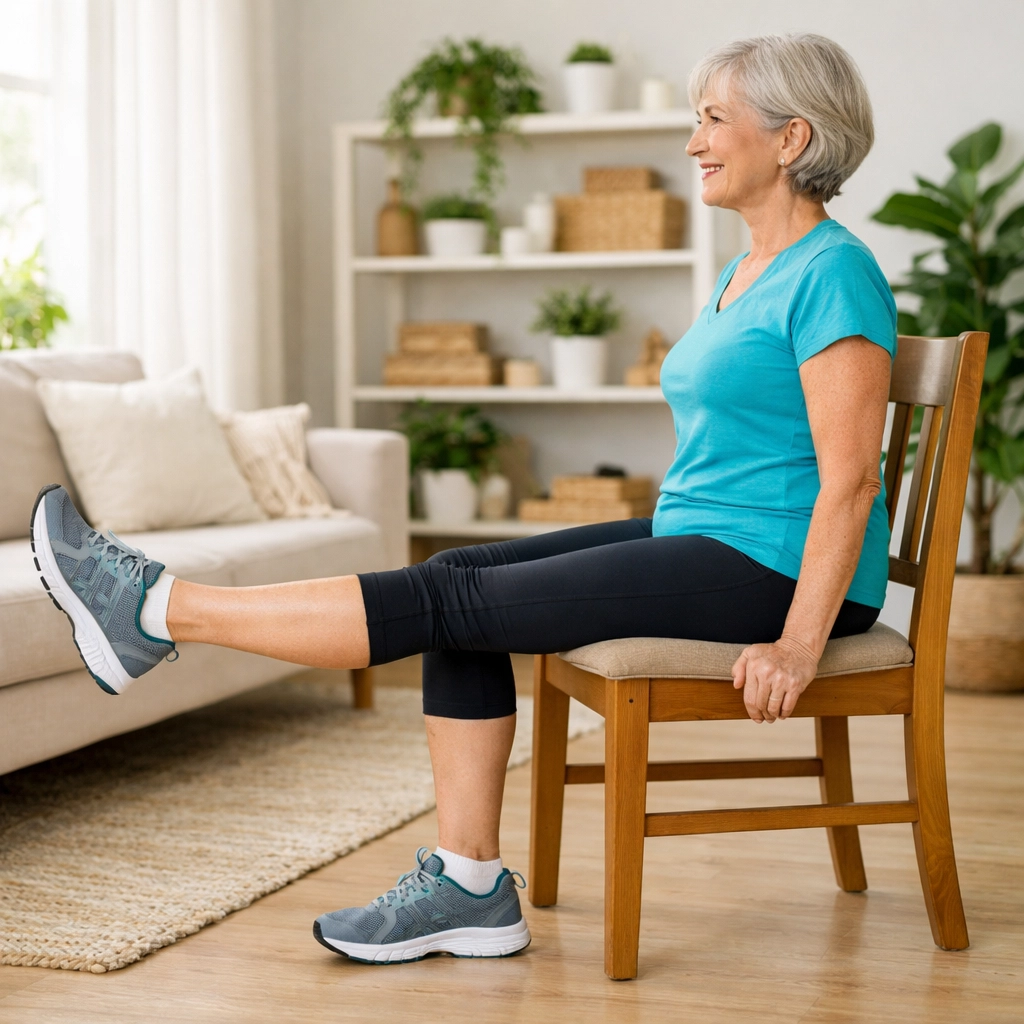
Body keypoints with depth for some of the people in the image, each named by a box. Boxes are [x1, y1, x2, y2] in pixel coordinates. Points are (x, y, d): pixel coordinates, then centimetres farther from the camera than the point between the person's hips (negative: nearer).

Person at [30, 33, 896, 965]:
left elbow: (850, 480, -20)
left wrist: (797, 646, -23)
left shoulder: (833, 275, -15)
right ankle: (469, 889, -3)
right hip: (695, 541, 9)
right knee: (463, 575, -4)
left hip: (776, 572, -9)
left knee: (447, 600, -12)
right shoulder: (745, 272, 16)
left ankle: (156, 610, -5)